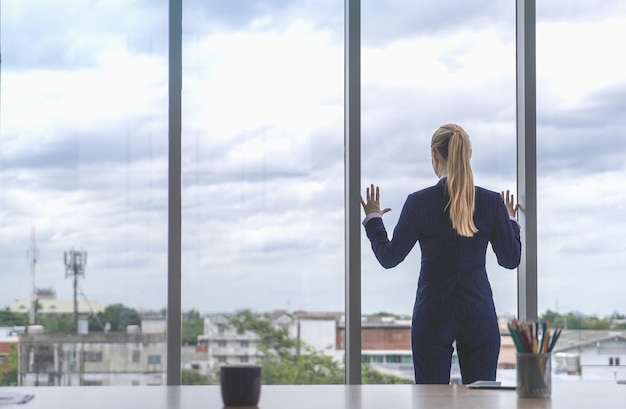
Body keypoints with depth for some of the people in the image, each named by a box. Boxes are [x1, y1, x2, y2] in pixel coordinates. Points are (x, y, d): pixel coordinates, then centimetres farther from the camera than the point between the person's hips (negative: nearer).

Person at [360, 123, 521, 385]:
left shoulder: (419, 202, -9)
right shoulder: (491, 202, -4)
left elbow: (389, 257, -1)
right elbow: (511, 260, 5)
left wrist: (373, 220, 14)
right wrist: (511, 221, 22)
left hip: (433, 316, -1)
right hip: (479, 315, 1)